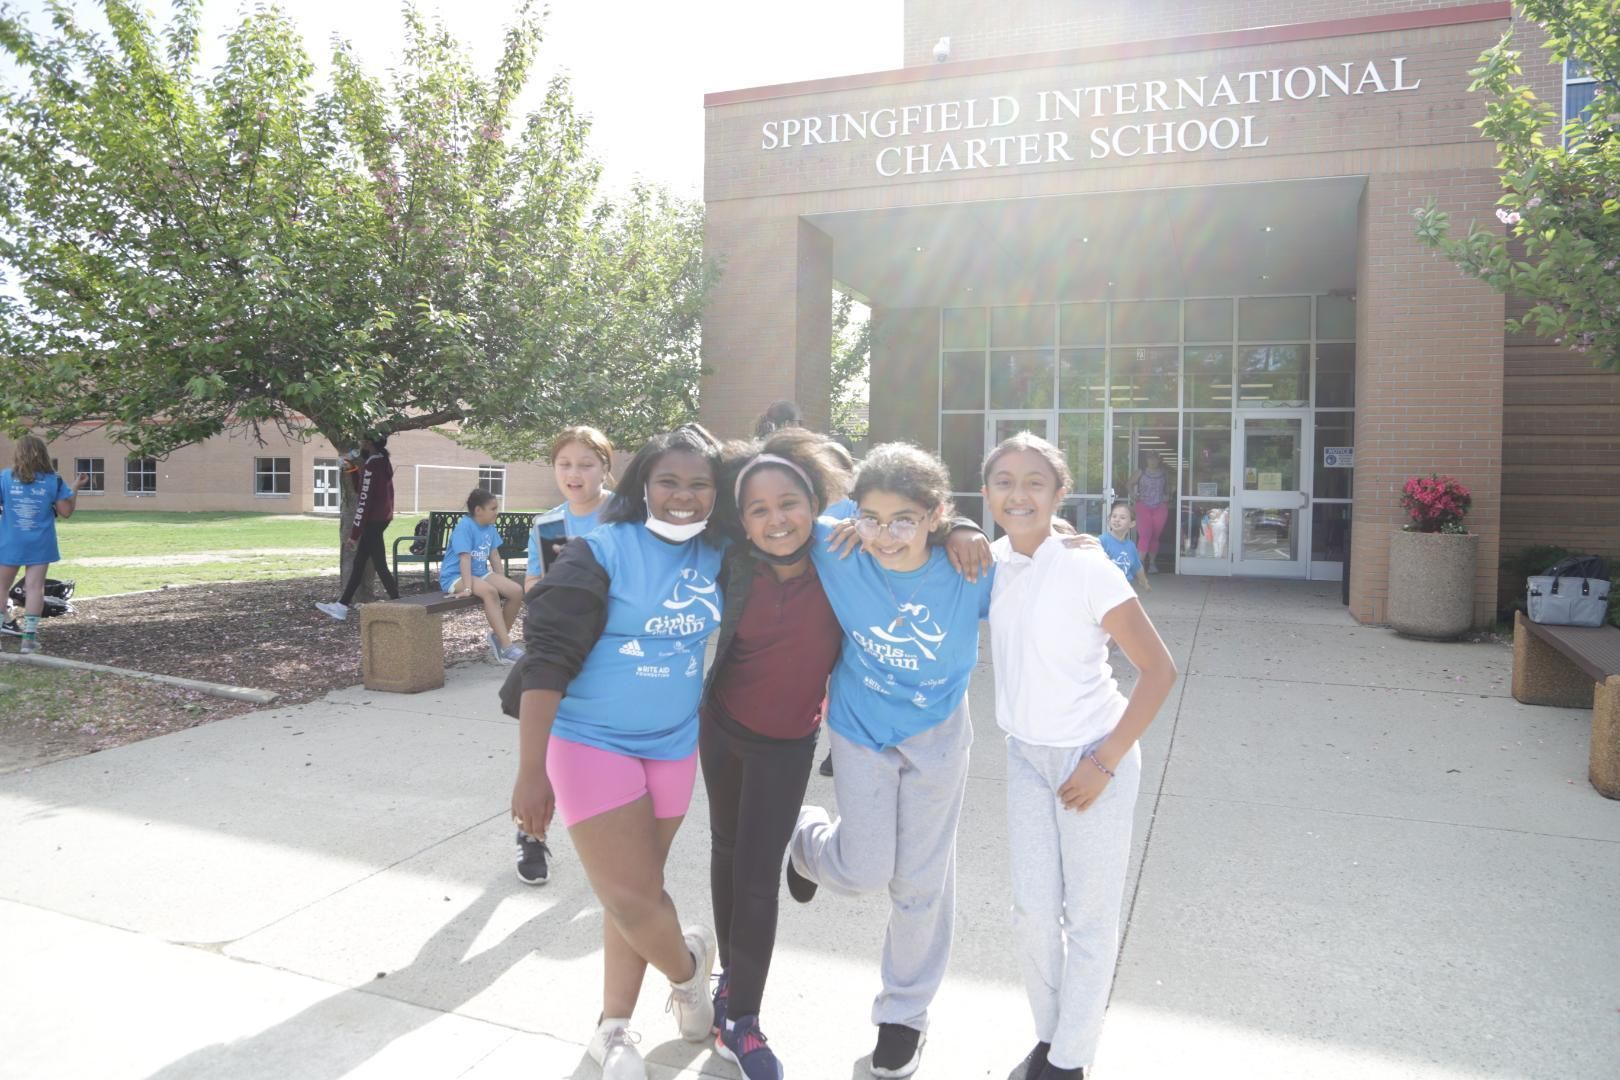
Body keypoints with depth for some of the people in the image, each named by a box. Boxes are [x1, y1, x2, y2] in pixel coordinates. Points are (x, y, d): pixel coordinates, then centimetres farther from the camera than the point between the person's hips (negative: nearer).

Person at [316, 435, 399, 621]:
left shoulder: (372, 467, -19)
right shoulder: (383, 463, 11)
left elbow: (363, 503, -20)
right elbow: (360, 490, 20)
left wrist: (354, 535, -17)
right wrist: (353, 467, 12)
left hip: (373, 522, -10)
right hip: (381, 518, 10)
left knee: (379, 565, -4)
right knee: (358, 563, 15)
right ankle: (342, 606, 22)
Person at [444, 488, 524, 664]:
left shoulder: (490, 527, 6)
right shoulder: (465, 526, -17)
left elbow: (494, 556, 11)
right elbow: (465, 558, -24)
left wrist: (503, 583, 8)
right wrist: (467, 588, -32)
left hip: (480, 573, 8)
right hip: (455, 576, -8)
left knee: (516, 591, -13)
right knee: (489, 591, -36)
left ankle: (498, 636, 3)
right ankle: (506, 646, -35)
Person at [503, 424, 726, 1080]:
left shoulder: (716, 556, -2)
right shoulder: (601, 553, -16)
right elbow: (548, 659, -19)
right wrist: (531, 771, -21)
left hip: (674, 745, 5)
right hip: (593, 742, -5)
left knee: (638, 891, 15)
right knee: (630, 897, -3)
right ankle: (688, 966, 29)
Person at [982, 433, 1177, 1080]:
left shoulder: (1088, 571, -20)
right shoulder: (992, 563, -5)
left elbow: (1159, 670, -16)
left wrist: (1105, 762, -16)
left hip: (1090, 756, -4)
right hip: (1026, 755, 4)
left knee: (1089, 917, 8)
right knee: (1033, 911, 10)